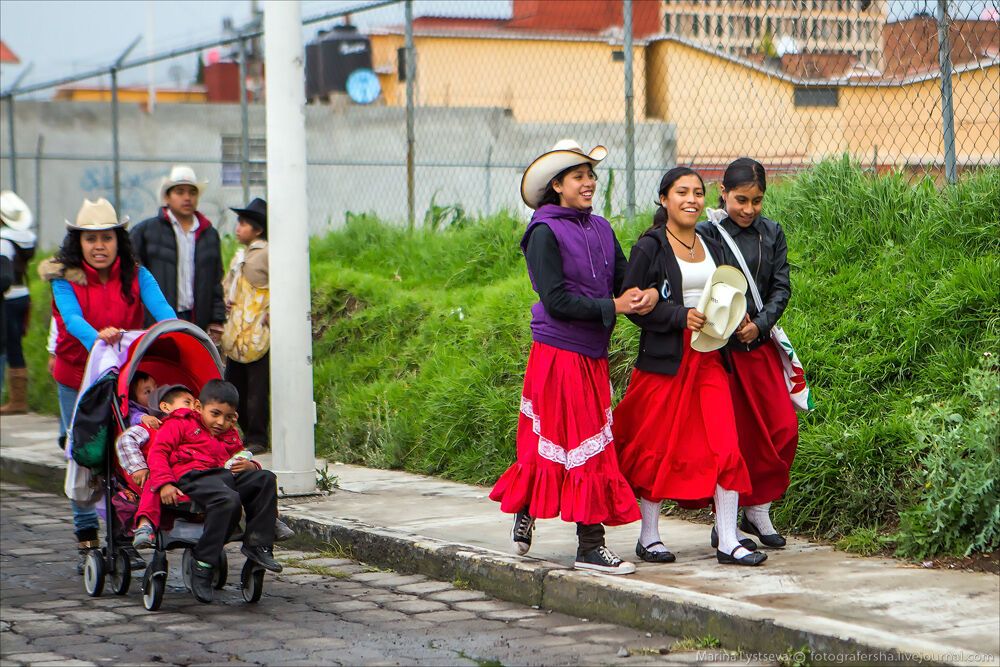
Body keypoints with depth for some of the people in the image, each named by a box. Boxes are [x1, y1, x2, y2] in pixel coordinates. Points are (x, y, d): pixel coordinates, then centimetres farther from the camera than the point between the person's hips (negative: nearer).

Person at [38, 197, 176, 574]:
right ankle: (87, 541, 10)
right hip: (76, 376, 0)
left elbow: (162, 310, -19)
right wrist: (97, 337, -46)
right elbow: (72, 318, -24)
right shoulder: (65, 278, -7)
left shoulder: (136, 276, -4)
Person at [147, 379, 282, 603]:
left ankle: (257, 544, -13)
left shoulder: (230, 436, 33)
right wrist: (165, 483, -14)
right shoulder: (180, 424, 13)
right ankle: (202, 564, -31)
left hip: (226, 475, 7)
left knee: (265, 479, -15)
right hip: (193, 476, -7)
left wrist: (250, 465, 6)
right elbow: (158, 452, 2)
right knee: (228, 499, -36)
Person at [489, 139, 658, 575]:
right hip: (559, 353, -7)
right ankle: (590, 545, -1)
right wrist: (612, 306, -16)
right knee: (584, 445, -6)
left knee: (551, 444, 12)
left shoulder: (600, 229, 11)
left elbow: (624, 279, 11)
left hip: (592, 355, 7)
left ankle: (523, 517, 25)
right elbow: (557, 301, -17)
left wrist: (645, 295, -11)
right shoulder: (545, 233, -11)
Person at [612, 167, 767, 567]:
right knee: (658, 448, 2)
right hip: (664, 360, -5)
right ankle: (648, 537, 16)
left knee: (725, 447, -4)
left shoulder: (710, 247, 15)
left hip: (709, 358, 5)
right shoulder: (650, 247, -4)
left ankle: (728, 541, -1)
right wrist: (681, 316, -19)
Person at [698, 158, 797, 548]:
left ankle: (758, 509, 15)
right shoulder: (706, 234, -5)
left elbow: (781, 287, 5)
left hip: (760, 343, 4)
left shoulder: (771, 233, 8)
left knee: (783, 428, -1)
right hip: (719, 347, -4)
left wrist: (759, 324, -11)